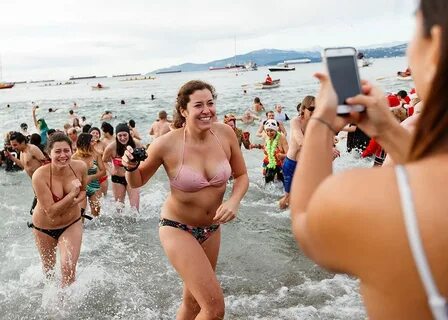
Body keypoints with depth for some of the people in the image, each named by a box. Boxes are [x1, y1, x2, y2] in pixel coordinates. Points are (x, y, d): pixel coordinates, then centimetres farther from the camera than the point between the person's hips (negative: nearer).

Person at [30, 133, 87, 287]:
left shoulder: (80, 167, -20)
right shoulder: (40, 176, -30)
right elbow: (51, 211, -29)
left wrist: (75, 202, -20)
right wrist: (72, 194, -34)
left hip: (72, 224, 1)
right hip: (44, 228, -1)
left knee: (68, 268, -13)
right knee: (49, 268, 24)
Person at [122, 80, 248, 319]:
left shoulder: (225, 134, -12)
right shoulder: (167, 144, -21)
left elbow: (241, 176, 2)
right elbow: (137, 182, -5)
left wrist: (234, 201, -17)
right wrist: (131, 167, -26)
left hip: (212, 228, 5)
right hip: (178, 229, -5)